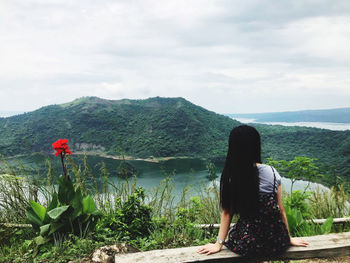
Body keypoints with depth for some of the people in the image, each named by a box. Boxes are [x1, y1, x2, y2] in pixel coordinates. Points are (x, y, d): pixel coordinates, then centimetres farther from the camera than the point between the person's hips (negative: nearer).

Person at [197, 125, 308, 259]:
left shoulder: (229, 176, -11)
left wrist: (219, 244, 3)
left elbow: (227, 213, -6)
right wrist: (289, 239, 12)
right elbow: (280, 210, -1)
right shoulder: (271, 173, -8)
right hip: (276, 243, 1)